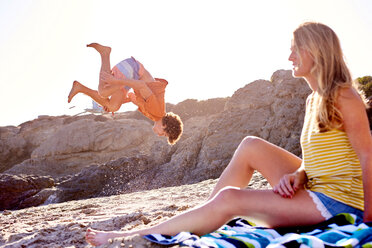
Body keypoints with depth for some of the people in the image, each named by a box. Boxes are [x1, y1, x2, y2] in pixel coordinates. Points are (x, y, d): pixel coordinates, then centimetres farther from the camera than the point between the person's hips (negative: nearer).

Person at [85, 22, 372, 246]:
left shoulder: (343, 97, -13)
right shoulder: (313, 100, 14)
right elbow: (313, 160, 12)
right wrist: (298, 175, -9)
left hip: (338, 201, -8)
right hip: (315, 190, 8)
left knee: (229, 199, -19)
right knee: (251, 146, 1)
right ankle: (203, 223, 4)